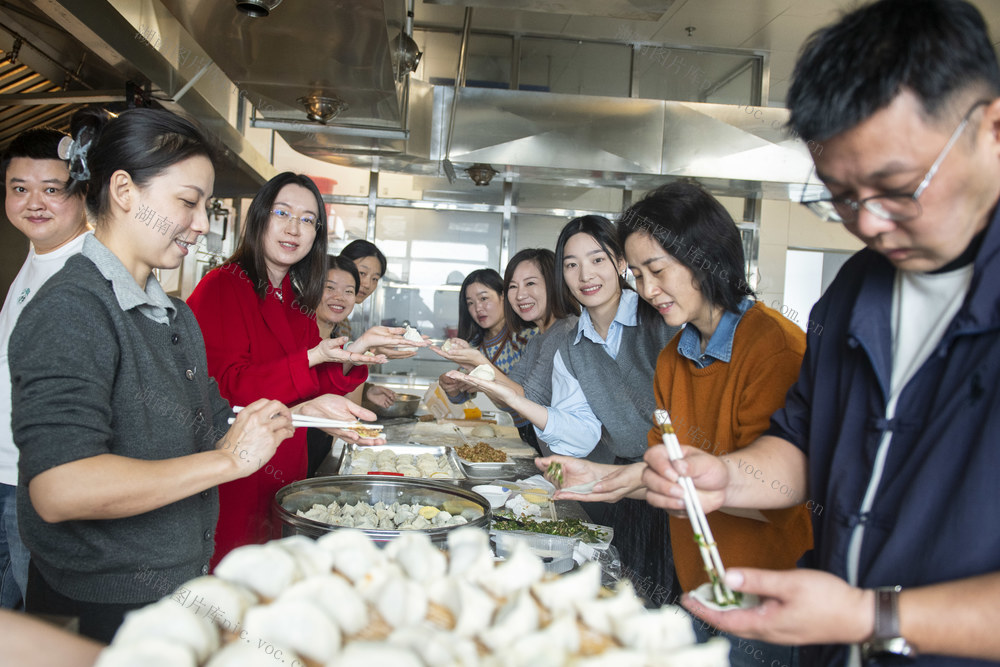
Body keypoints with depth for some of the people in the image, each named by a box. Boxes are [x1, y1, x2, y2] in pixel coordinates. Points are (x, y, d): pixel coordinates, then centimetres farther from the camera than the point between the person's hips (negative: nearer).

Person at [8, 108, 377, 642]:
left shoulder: (173, 314, 11)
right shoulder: (70, 311, -20)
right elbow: (59, 490, -29)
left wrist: (302, 413, 1)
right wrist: (230, 460, -25)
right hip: (101, 614, -8)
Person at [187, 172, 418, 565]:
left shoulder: (297, 302, 13)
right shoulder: (221, 288, -9)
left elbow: (312, 393, 8)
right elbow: (229, 389, -17)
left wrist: (350, 355, -10)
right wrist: (314, 358, -24)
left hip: (286, 479, 7)